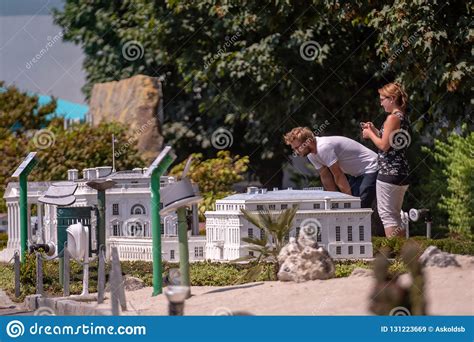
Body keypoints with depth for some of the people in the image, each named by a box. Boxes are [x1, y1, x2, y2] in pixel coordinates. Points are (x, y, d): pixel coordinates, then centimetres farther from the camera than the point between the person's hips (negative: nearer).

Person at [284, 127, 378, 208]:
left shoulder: (323, 147, -29)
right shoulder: (311, 155, -1)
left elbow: (339, 176, -24)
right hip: (356, 173, 9)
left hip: (370, 169, -9)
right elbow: (326, 178, 7)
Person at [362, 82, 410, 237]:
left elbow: (384, 145, -18)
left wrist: (370, 134, -2)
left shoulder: (392, 118, -13)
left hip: (389, 172, -9)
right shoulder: (403, 118, 15)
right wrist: (374, 130, 15)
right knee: (395, 216, 15)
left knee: (386, 214, -6)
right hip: (402, 173, 9)